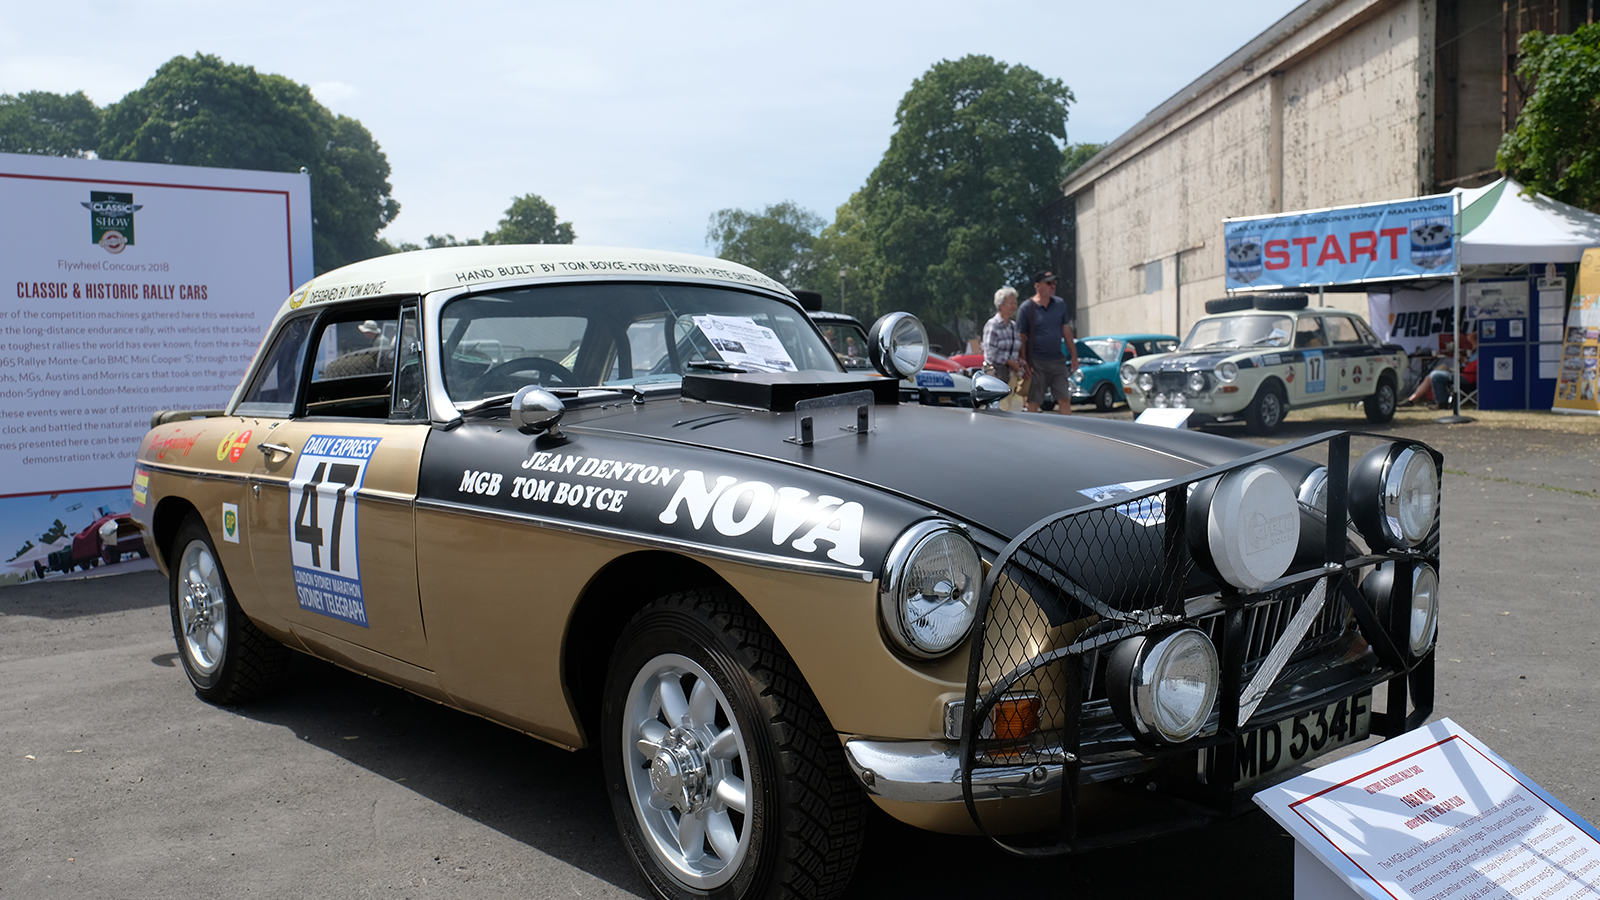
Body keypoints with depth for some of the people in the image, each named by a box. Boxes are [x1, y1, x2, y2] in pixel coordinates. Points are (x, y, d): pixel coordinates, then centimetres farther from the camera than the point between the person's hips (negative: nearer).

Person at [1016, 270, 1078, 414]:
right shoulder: (1027, 308, -7)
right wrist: (1024, 362, -13)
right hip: (1037, 363, -5)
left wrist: (1074, 356, 11)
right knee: (1033, 402, 0)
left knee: (1065, 399, 4)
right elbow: (1021, 337, -7)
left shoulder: (1060, 304, 9)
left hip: (1058, 361, 5)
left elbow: (1067, 331, 14)